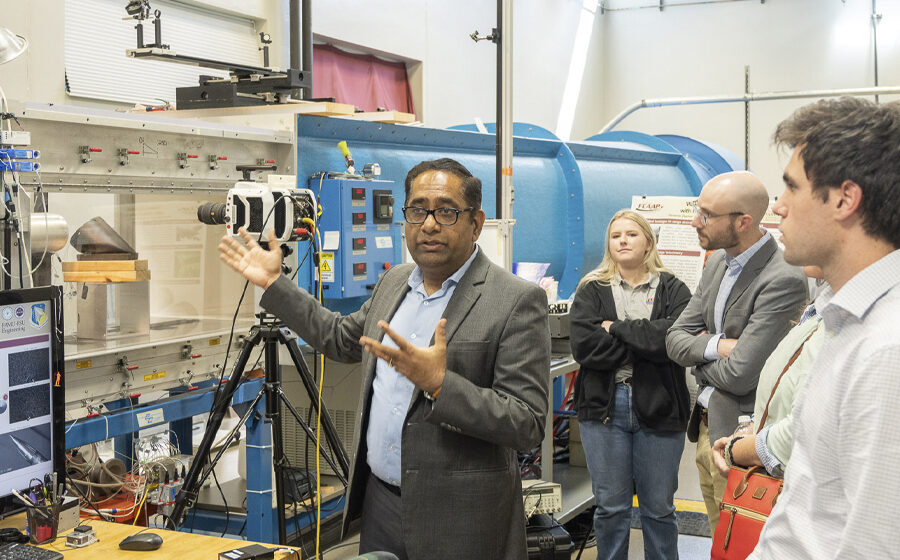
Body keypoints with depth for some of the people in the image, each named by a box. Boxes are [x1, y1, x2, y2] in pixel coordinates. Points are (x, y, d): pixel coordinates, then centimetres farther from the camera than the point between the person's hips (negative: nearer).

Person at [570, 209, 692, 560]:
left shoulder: (672, 290, 5)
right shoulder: (592, 290, 5)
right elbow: (584, 347, -11)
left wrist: (617, 328, -12)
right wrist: (647, 344, -12)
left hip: (658, 408, 0)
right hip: (603, 405, 0)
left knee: (659, 507, 10)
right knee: (610, 506, 8)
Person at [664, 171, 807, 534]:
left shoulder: (784, 280, -22)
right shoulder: (717, 262, 6)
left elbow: (738, 375, -25)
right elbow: (675, 339, 5)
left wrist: (699, 360, -4)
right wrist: (717, 346, -15)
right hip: (708, 424, 8)